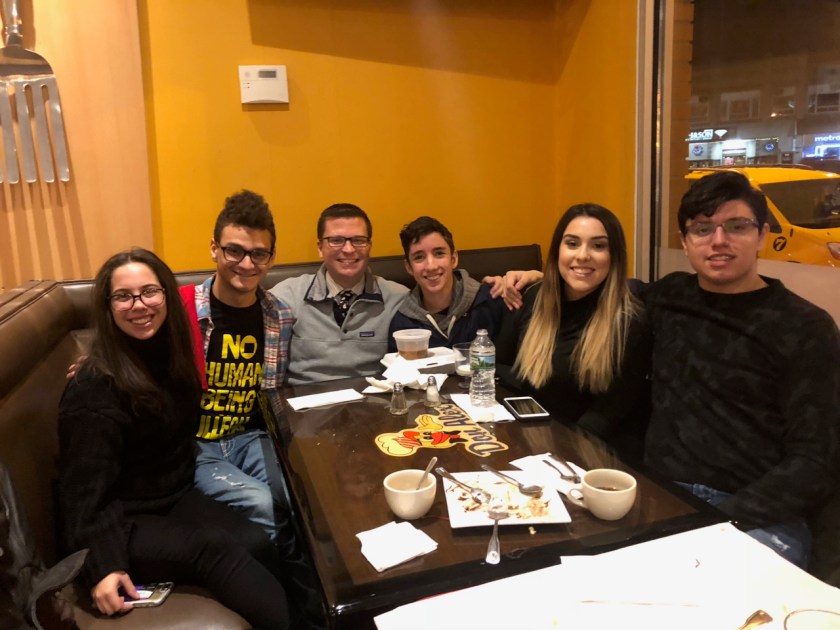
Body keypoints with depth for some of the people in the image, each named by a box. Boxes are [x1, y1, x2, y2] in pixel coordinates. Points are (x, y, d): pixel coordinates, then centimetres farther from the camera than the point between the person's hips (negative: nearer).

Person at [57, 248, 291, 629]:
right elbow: (86, 492, -18)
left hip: (175, 498, 7)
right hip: (122, 522, -6)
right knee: (215, 547, -32)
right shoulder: (94, 390, -19)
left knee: (257, 543, -22)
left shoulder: (169, 354, 4)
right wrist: (104, 565, -26)